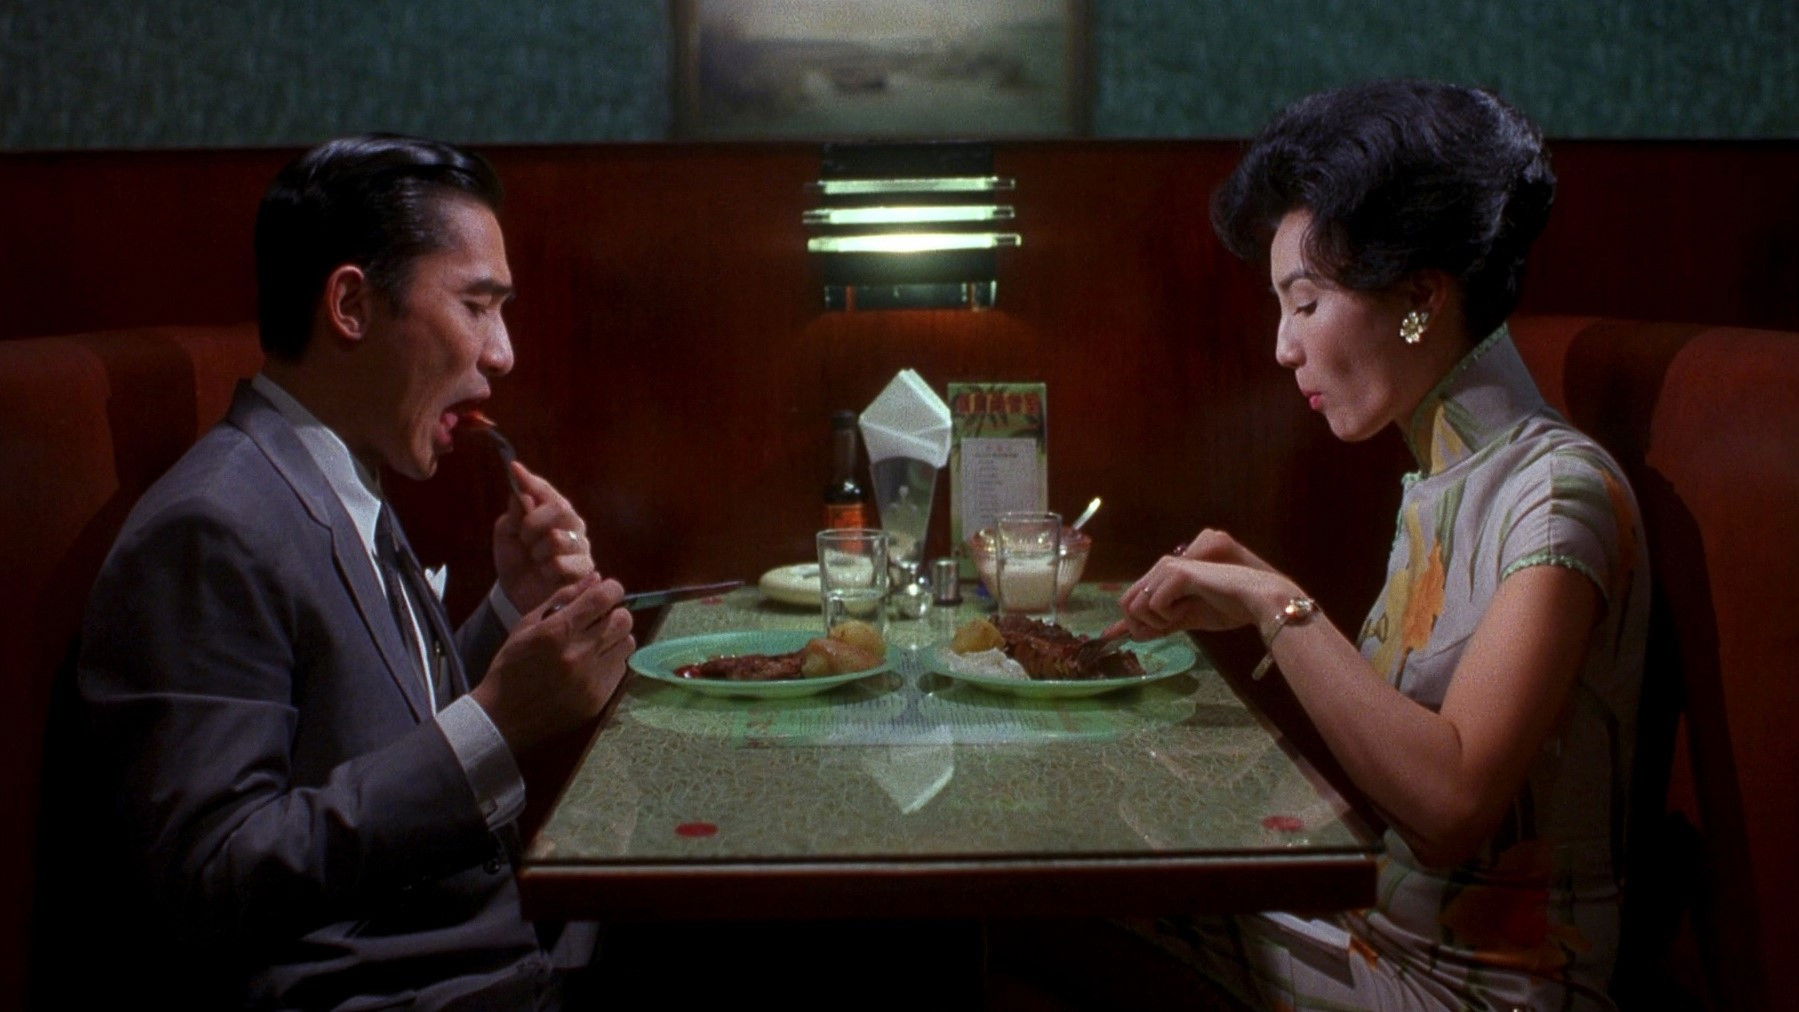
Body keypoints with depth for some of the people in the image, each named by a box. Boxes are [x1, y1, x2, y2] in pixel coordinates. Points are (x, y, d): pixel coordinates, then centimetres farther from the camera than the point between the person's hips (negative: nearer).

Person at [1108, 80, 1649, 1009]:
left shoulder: (1558, 488, -18)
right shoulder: (1443, 482, 8)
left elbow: (1451, 797, -29)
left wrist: (1279, 606, -22)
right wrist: (1261, 596, 1)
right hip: (1378, 924, 7)